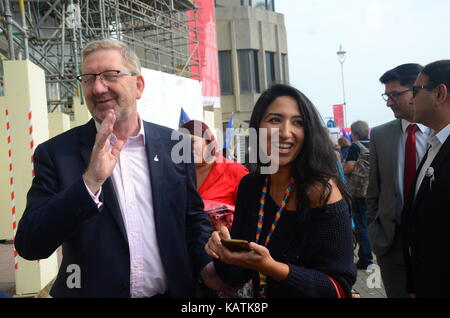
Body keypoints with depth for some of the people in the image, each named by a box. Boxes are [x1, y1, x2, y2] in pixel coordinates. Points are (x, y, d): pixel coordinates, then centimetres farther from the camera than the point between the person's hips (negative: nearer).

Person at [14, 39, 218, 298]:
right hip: (93, 290, -1)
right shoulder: (56, 152, -9)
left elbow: (195, 220, 6)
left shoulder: (176, 145, -3)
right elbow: (29, 247, -16)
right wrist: (90, 181, -27)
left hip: (173, 290, 2)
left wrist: (208, 265, -12)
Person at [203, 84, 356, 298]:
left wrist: (270, 266, -33)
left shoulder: (321, 190, -23)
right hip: (261, 294, 5)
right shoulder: (249, 186, -9)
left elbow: (340, 287, -23)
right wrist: (223, 252, -23)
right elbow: (236, 277, -4)